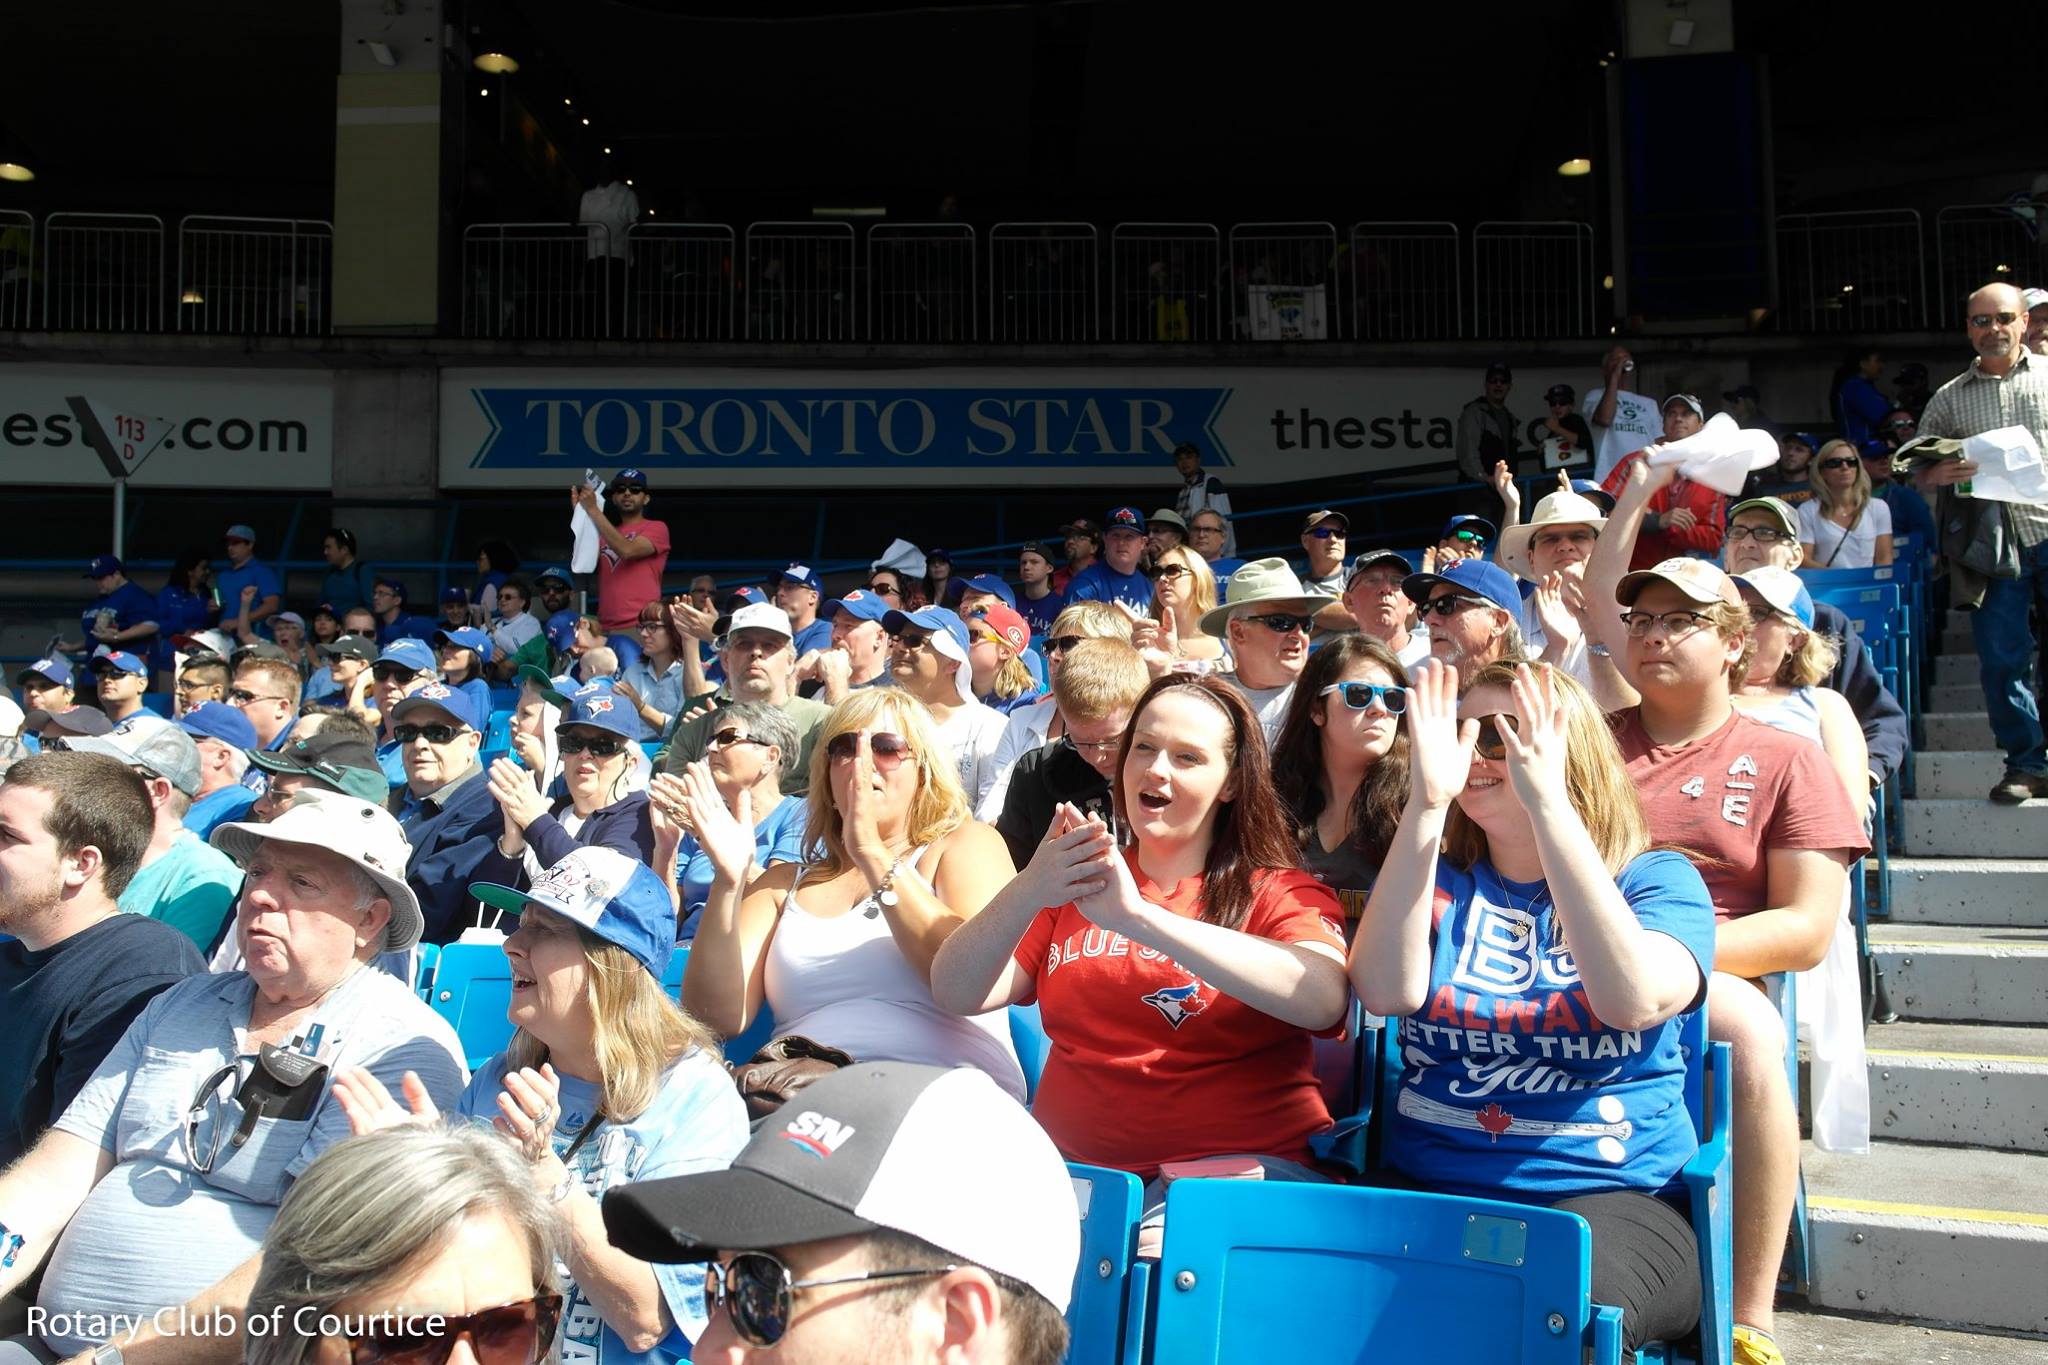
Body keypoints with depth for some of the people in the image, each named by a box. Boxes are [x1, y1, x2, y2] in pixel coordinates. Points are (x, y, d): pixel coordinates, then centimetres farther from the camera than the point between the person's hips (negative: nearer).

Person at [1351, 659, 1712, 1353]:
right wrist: (1427, 802, -17)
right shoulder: (1440, 880, 11)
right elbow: (1386, 991, -12)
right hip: (1429, 1190, 2)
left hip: (1607, 1197, -1)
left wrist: (1546, 803, -24)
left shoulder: (1659, 879, 4)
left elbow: (1634, 1000, -20)